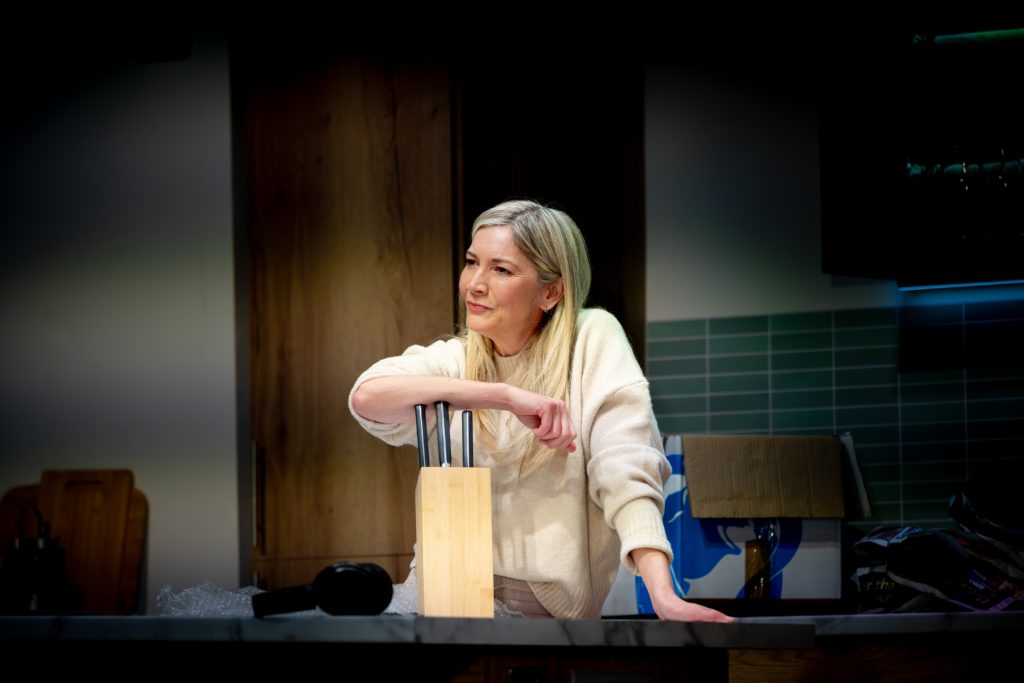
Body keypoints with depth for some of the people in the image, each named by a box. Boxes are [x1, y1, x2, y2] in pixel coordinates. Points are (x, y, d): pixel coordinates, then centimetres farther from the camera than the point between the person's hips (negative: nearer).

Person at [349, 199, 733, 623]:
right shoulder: (451, 360, 8)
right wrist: (507, 396, -25)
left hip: (551, 609, -2)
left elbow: (626, 474, -11)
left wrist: (665, 599, -26)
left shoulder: (593, 339, 1)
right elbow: (366, 397, -16)